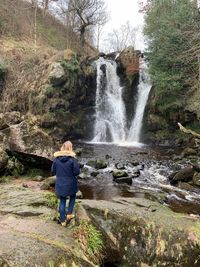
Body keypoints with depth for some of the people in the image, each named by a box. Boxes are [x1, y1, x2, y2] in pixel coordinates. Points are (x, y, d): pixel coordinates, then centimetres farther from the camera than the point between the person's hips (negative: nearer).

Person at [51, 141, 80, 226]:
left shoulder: (56, 158, -7)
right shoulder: (72, 158, -16)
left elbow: (53, 171, 0)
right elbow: (77, 172, -15)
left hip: (60, 183, 2)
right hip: (70, 183, -2)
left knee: (62, 201, 14)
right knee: (72, 197, 26)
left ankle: (63, 220, 21)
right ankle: (69, 214, 21)